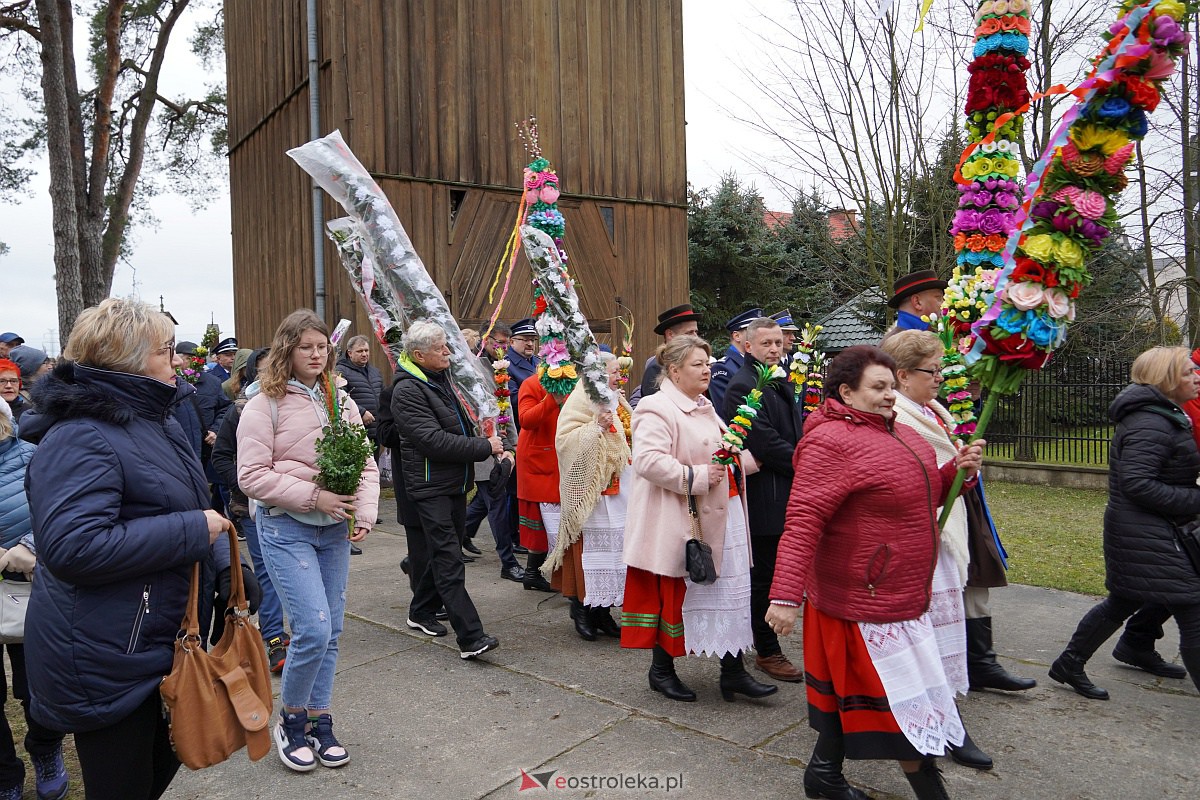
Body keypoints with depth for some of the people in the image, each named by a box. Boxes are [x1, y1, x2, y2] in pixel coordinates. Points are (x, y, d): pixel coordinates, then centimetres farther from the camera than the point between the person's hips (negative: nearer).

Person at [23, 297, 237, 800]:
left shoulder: (155, 418, 9)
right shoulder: (80, 439, -22)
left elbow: (193, 507, 21)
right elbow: (73, 546, -34)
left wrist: (226, 567, 10)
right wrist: (193, 530, -27)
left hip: (157, 644, 9)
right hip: (104, 663, -9)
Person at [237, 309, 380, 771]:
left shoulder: (341, 400, 9)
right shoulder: (266, 403, -7)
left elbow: (365, 463, 8)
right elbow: (252, 477, -12)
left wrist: (365, 512, -8)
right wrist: (314, 497, -18)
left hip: (334, 528, 5)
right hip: (287, 528, -5)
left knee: (331, 632, 10)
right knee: (313, 629, -12)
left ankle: (320, 722, 28)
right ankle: (290, 720, 14)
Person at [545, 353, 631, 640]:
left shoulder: (614, 403, 17)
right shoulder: (580, 401, -8)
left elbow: (628, 439, 26)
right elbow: (565, 439, -19)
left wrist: (623, 411, 11)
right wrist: (596, 426, -26)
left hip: (615, 485, 8)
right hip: (590, 488, -8)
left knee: (613, 544, 8)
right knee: (591, 543, -5)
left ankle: (602, 611, 18)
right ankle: (582, 609, 9)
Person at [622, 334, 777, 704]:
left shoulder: (703, 407, 16)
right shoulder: (656, 409, -15)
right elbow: (648, 460, -27)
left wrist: (750, 458, 14)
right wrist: (697, 476, -24)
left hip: (724, 514, 9)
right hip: (680, 521, -9)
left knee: (733, 590, 10)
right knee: (674, 593, 6)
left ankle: (733, 671, 21)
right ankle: (661, 670, 24)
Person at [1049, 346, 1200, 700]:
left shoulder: (1164, 416, 16)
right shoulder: (1151, 424, -19)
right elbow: (1137, 483, -27)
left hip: (1140, 533, 11)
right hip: (1147, 535, -11)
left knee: (1123, 601, 19)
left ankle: (1069, 664, 30)